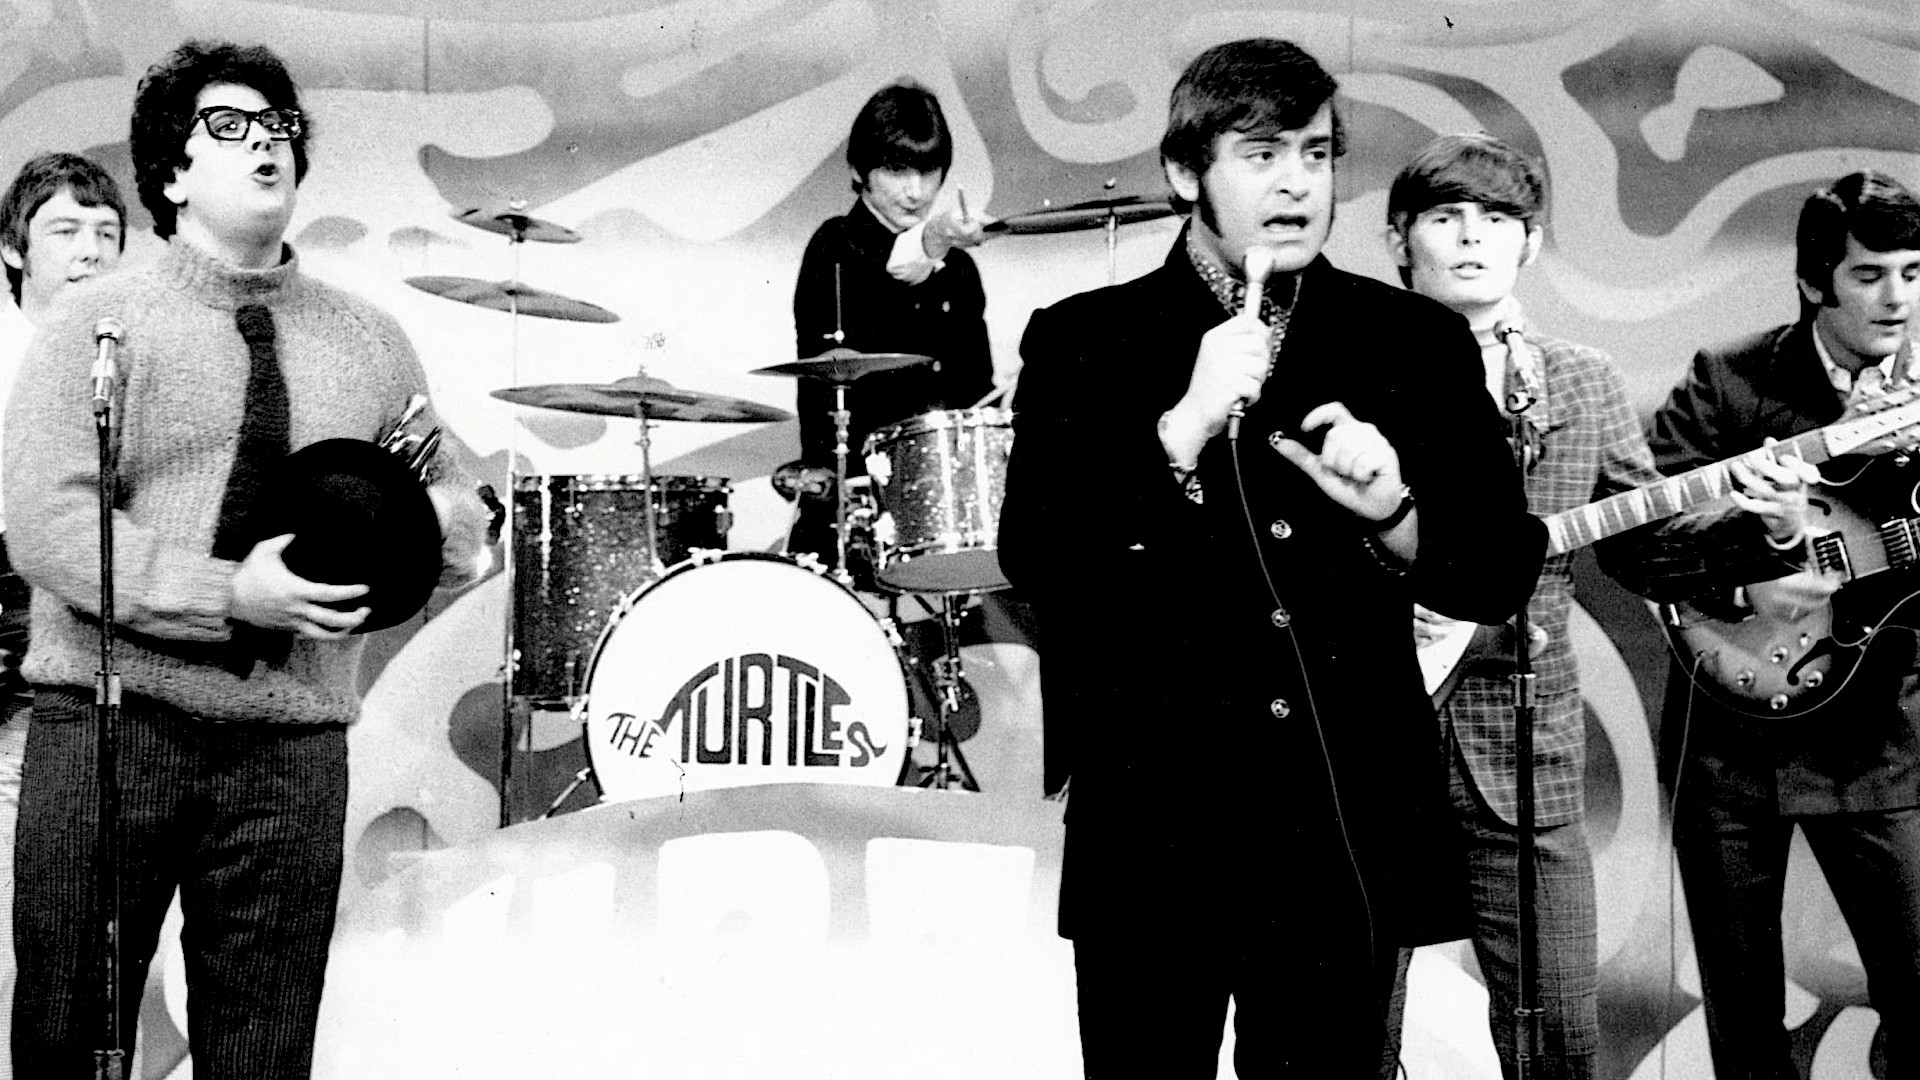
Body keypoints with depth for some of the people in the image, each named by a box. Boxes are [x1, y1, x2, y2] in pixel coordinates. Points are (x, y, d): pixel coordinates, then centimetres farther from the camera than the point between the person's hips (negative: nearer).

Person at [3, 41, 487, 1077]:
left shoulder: (371, 342, 13)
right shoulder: (97, 319, 1)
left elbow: (454, 514, 15)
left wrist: (445, 525, -9)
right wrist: (230, 594, -19)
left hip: (293, 743, 3)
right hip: (109, 720, -2)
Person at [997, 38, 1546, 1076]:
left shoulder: (1419, 343, 6)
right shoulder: (1083, 341, 2)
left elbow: (1504, 573, 6)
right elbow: (1031, 560, -9)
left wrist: (1393, 517, -14)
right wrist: (1183, 428, -19)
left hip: (1352, 835, 2)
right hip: (1152, 832, -1)